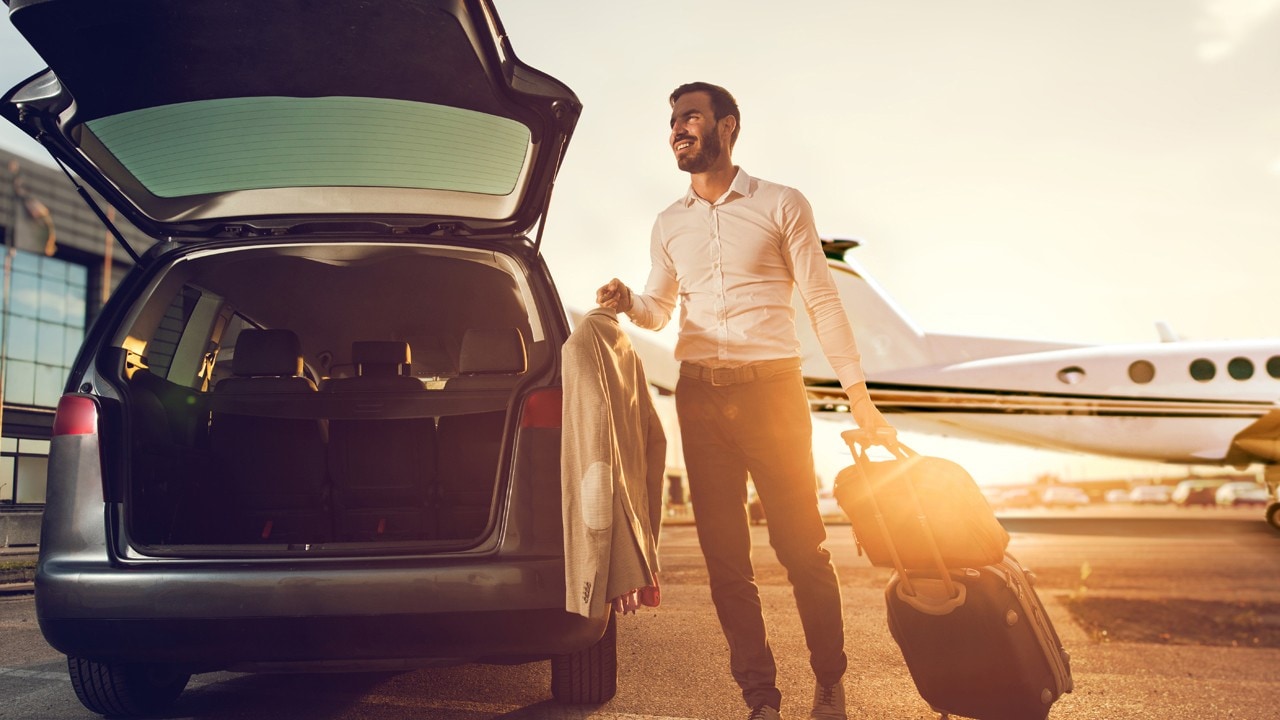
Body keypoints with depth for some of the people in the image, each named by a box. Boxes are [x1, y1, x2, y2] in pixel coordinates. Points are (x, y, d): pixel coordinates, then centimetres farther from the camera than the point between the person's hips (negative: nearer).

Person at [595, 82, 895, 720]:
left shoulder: (781, 206, 3)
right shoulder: (669, 225, 15)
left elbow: (822, 302, 1)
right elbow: (658, 310, 19)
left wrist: (859, 398, -5)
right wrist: (627, 303, -5)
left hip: (772, 389, -3)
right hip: (700, 398, 4)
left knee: (802, 546, 0)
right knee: (724, 556, 4)